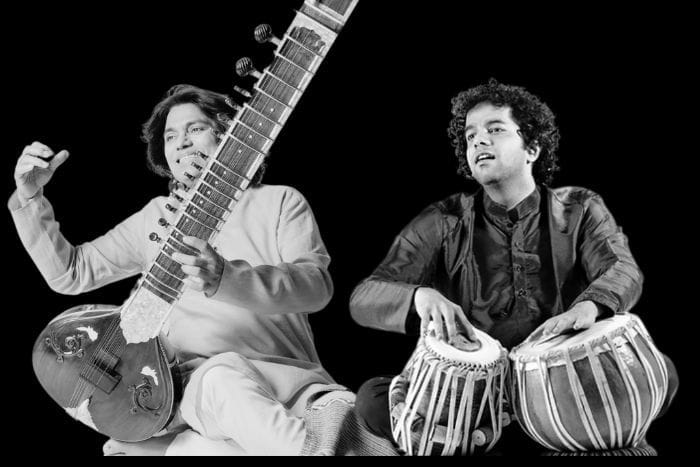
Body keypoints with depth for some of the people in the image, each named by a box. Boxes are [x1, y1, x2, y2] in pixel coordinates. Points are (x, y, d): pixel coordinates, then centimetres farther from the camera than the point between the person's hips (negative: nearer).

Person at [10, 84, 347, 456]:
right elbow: (69, 273, 22)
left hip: (289, 376, -1)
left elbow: (317, 285, -9)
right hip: (196, 381, 2)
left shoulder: (279, 201, 11)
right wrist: (30, 199, 8)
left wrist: (225, 278, -27)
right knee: (223, 377, -37)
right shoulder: (155, 217, 22)